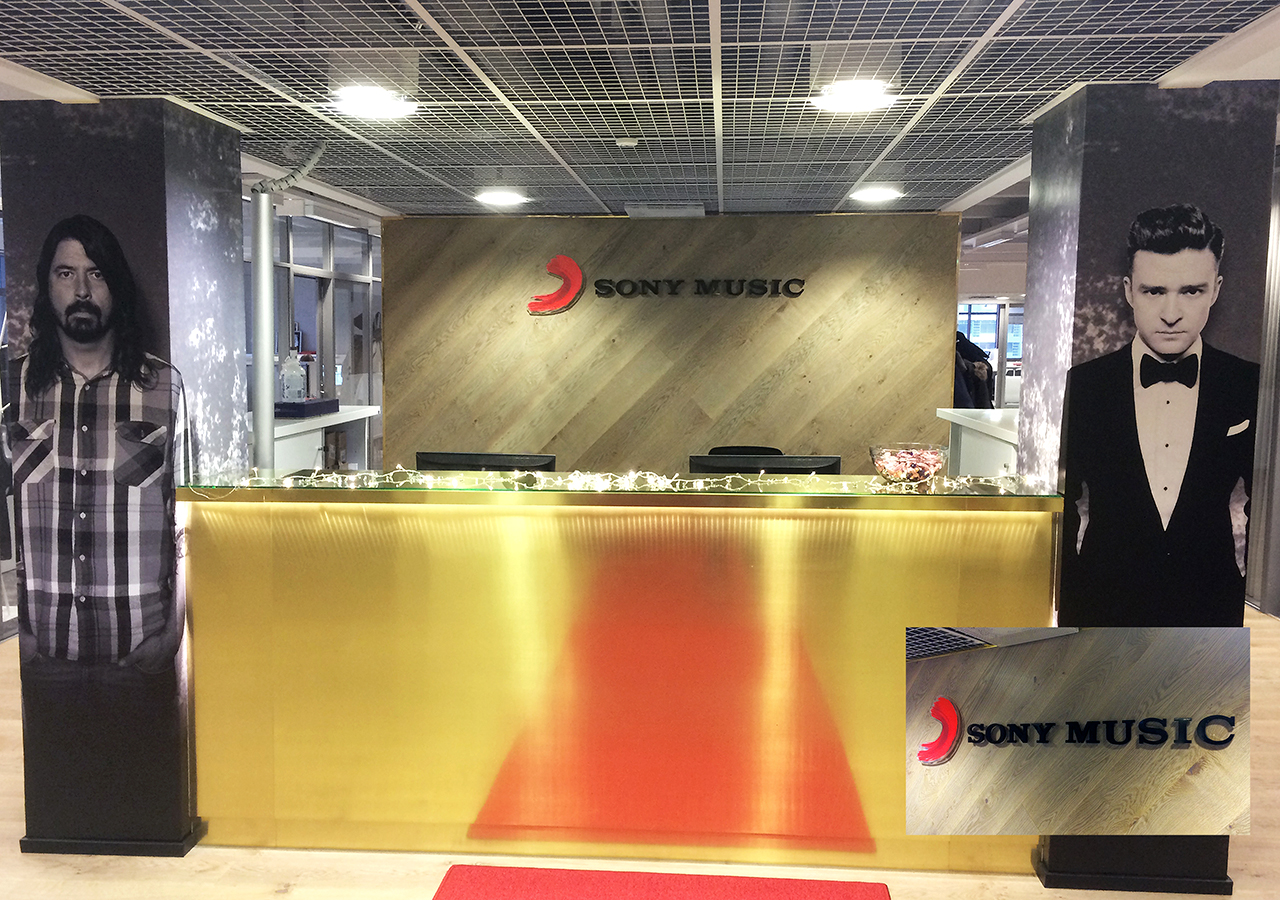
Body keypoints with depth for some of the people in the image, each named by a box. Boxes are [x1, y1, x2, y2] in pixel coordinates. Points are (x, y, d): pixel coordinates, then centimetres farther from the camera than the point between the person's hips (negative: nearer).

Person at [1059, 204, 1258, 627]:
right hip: (1101, 609, 0)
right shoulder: (1079, 386, -5)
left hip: (1213, 612, 1)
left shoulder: (1252, 390, -3)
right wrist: (1063, 615, -2)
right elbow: (1061, 517, 0)